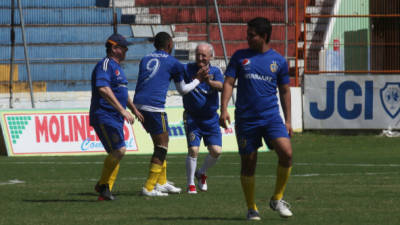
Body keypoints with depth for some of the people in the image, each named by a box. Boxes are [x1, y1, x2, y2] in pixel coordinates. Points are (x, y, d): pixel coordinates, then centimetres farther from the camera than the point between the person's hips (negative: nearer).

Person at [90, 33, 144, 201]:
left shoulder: (117, 67, 21)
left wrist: (134, 110, 36)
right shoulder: (105, 65, -11)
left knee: (116, 154, 6)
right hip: (104, 116, -10)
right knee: (119, 150, -18)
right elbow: (103, 89, -26)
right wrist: (122, 110, -29)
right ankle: (102, 185, -6)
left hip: (116, 118, 10)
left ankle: (105, 192, 10)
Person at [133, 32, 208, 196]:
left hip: (139, 104, 7)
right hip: (154, 106, -7)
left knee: (160, 144, 20)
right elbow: (182, 90, 14)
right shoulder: (173, 63, 3)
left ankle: (161, 183, 24)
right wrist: (198, 79, 28)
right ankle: (149, 188, -7)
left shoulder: (145, 59, 19)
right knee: (162, 146, -1)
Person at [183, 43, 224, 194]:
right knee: (193, 150, -13)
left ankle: (201, 173, 24)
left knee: (216, 151, -4)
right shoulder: (188, 69, -3)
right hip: (192, 118, -2)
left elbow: (221, 86, -18)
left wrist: (210, 82, -38)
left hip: (211, 119, 2)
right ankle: (190, 184, 2)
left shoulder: (215, 71, 1)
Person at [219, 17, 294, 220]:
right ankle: (251, 209, 17)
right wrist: (224, 109, -10)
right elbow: (228, 83, 3)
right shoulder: (240, 57, 6)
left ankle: (277, 199, -1)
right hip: (246, 118, 0)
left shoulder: (278, 60, 7)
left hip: (271, 117, 0)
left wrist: (287, 120, 11)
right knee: (248, 163, 2)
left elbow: (284, 91, 13)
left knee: (286, 152, -19)